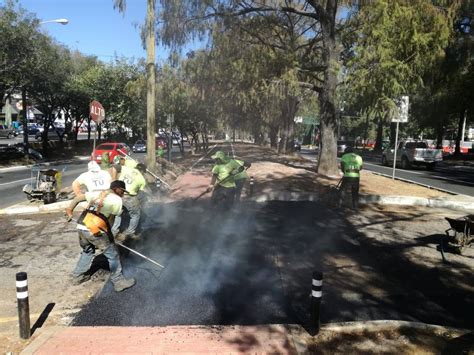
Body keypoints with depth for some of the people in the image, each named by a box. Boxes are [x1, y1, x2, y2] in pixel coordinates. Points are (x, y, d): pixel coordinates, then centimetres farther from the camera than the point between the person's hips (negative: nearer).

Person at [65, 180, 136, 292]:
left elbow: (78, 198, 22)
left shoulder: (97, 193, 18)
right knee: (112, 254, 7)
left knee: (88, 250, 31)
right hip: (95, 231, -7)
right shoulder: (117, 200, 0)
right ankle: (119, 281, 14)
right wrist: (108, 234, 15)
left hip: (81, 228, 7)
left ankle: (78, 276, 40)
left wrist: (69, 211, 31)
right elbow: (111, 219, 3)